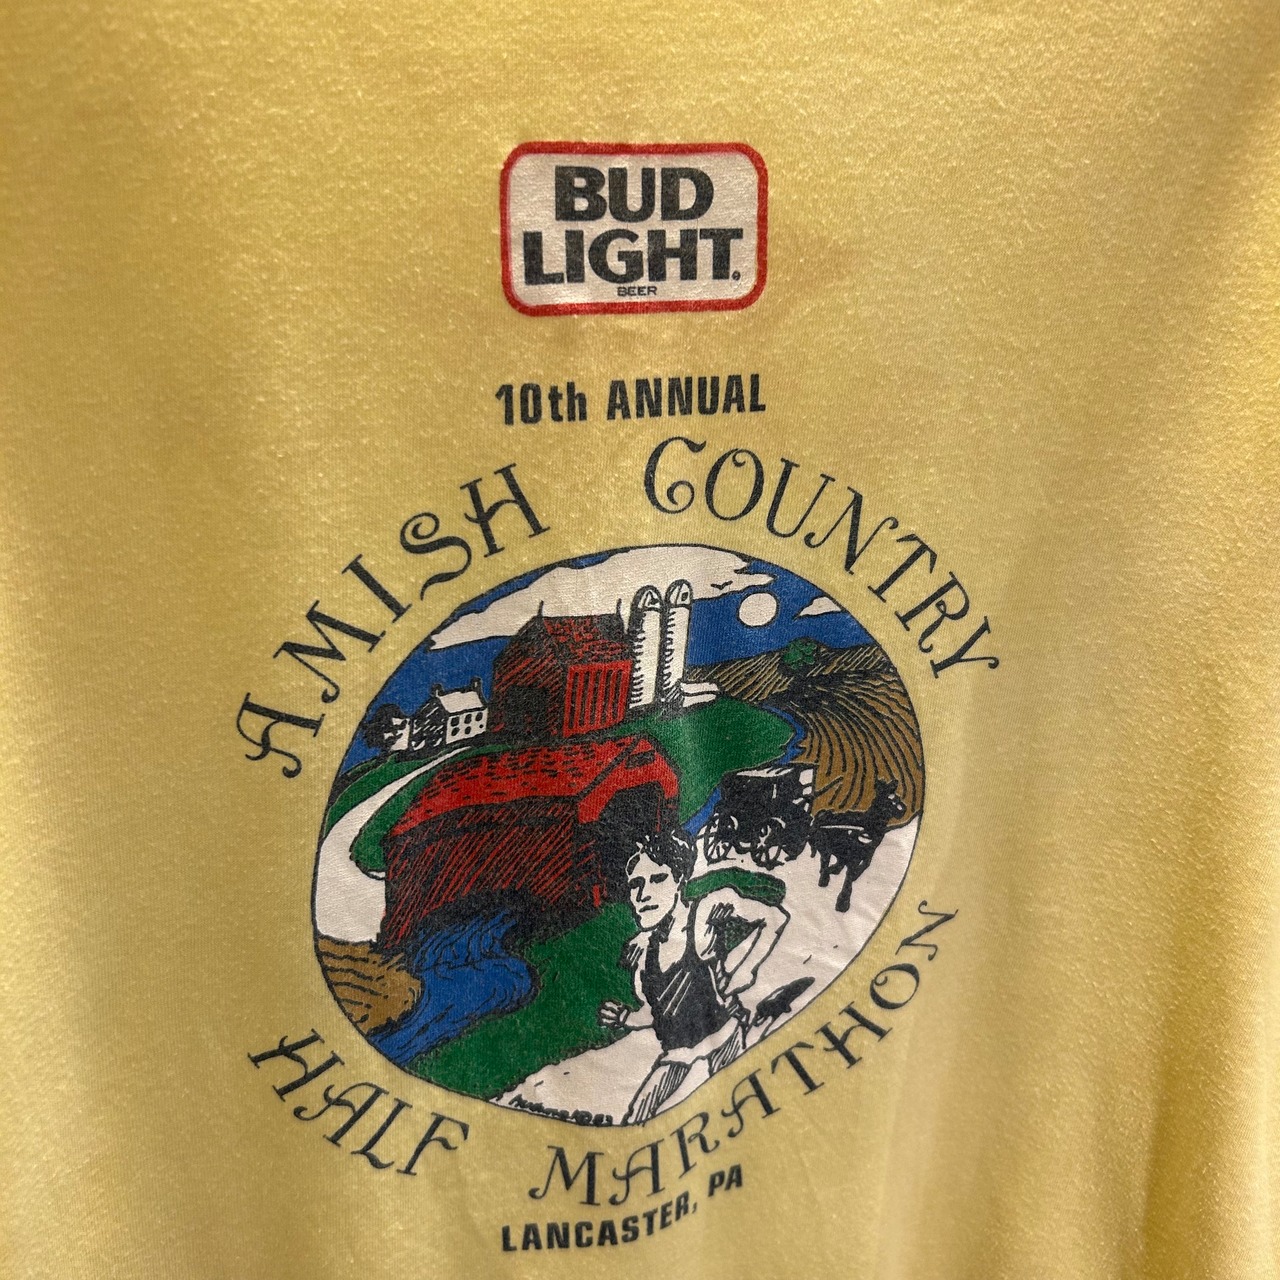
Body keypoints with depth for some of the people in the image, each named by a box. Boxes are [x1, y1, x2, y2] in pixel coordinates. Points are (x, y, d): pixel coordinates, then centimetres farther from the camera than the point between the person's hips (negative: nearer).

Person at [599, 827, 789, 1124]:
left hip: (718, 1047, -5)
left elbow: (775, 918, 1)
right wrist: (626, 1018, -2)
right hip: (673, 1061, 5)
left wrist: (742, 965, -7)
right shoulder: (639, 951, 5)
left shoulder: (706, 913, -10)